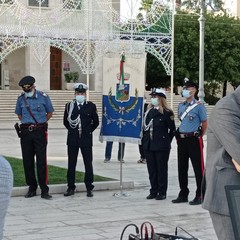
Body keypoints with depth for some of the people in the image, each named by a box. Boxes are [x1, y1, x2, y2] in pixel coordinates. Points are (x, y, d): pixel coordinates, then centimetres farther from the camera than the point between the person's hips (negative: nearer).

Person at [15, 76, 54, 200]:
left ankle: (44, 190, -3)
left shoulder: (43, 97, -1)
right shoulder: (21, 98, 6)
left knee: (41, 161, -6)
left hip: (40, 131, -3)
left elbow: (50, 112, 11)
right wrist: (26, 123, 10)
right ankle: (32, 188, 17)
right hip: (26, 132, 3)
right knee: (27, 160, 6)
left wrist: (41, 123, 6)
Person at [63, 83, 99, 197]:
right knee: (71, 164, 5)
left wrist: (88, 131, 5)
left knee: (88, 164, 1)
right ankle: (71, 187, 13)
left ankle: (89, 188, 8)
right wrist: (72, 131, 10)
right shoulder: (69, 106, 4)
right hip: (72, 140, 1)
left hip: (86, 139, -1)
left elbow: (96, 122, 8)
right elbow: (66, 121, 13)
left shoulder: (91, 106, 1)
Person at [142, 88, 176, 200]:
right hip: (149, 145, 6)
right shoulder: (149, 111, 12)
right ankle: (154, 191, 17)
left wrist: (166, 141, 1)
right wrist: (145, 141, 9)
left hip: (162, 146, -6)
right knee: (152, 170, 9)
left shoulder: (167, 112, -5)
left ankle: (162, 192, 7)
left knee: (162, 169, 0)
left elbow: (172, 130, -2)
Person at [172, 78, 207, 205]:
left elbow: (204, 123, -1)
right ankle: (183, 194, 19)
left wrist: (198, 136, 5)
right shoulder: (181, 106, 12)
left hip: (194, 140, -7)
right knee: (182, 168, 10)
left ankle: (200, 196, 2)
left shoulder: (199, 106, -6)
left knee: (198, 168, -3)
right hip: (182, 140, 7)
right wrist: (179, 135, 14)